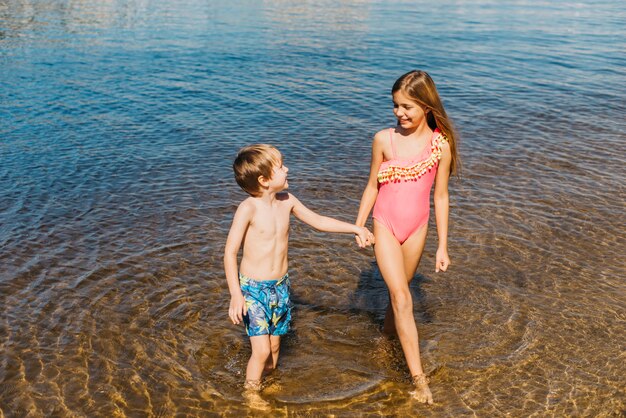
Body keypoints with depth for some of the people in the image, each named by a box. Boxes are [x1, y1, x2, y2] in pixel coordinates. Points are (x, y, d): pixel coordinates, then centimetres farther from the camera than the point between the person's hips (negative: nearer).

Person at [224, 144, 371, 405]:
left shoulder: (287, 201, -2)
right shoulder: (248, 209, -20)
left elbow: (318, 221, 12)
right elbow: (230, 252, -17)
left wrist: (355, 228, 8)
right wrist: (236, 295, -22)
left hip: (280, 286, 6)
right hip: (253, 288, -6)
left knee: (274, 347, 15)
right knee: (261, 350, -9)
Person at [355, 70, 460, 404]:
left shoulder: (441, 144, -8)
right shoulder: (384, 140, -10)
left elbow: (440, 196, -2)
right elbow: (372, 186, 1)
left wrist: (442, 246, 1)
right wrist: (358, 227, 4)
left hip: (416, 228, 2)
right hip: (385, 226, -1)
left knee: (399, 292, 17)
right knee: (402, 298, -7)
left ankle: (388, 336, 44)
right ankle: (418, 377, -3)